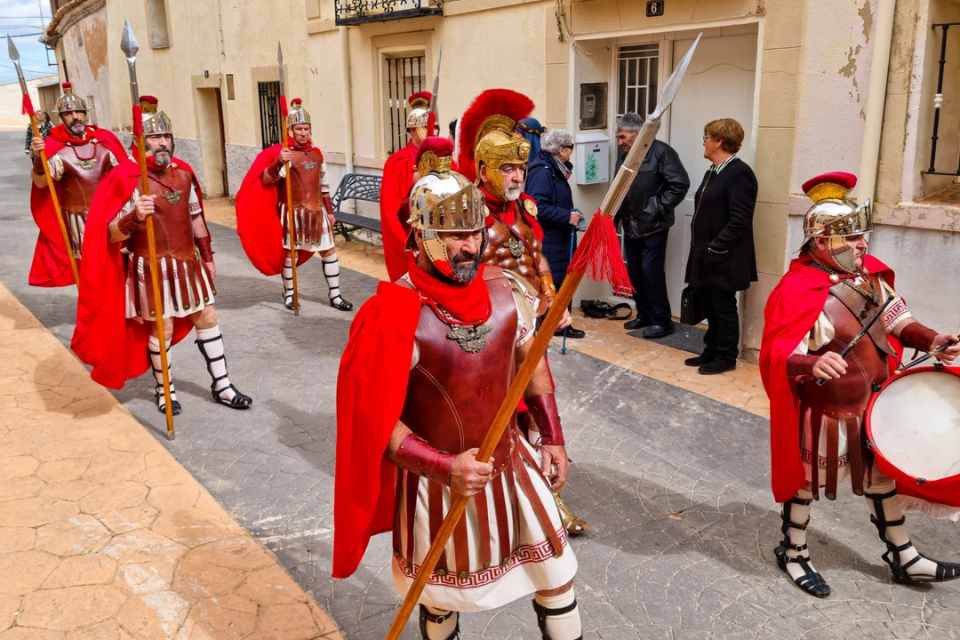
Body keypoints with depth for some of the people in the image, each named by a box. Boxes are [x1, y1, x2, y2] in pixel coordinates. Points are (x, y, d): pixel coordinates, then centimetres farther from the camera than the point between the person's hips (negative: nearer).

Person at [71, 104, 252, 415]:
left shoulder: (183, 172, 3)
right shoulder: (128, 179, -15)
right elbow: (112, 234, -17)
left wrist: (208, 257, 17)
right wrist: (135, 217, -37)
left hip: (188, 262, 6)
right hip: (152, 267, -6)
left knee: (207, 319, 9)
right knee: (161, 328, 2)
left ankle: (221, 386, 21)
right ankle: (164, 390, 24)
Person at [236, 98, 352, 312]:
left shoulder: (317, 153, 7)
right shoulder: (283, 154, -9)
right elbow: (266, 179, -22)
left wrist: (329, 211, 13)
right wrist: (278, 163, -39)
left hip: (316, 209, 5)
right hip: (293, 211, -5)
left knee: (329, 250, 5)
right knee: (289, 253, 4)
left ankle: (334, 294, 13)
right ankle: (289, 294, 21)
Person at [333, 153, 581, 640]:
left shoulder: (508, 290, -9)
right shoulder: (395, 315, -25)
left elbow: (531, 362, 8)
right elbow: (375, 420, -21)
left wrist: (553, 437, 9)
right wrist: (445, 467, -29)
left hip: (510, 462, 4)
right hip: (437, 479, -4)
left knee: (557, 575, 17)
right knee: (441, 598, 20)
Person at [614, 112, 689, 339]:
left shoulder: (661, 152, -13)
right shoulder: (623, 153, 8)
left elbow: (680, 184, -15)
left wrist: (658, 209, -14)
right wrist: (615, 217, 7)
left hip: (653, 226, -7)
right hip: (630, 225, 7)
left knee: (651, 271, -6)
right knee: (634, 271, 12)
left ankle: (662, 320, 6)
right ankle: (644, 315, 26)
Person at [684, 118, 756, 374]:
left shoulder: (739, 173, -15)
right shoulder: (713, 172, 14)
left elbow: (739, 221, -21)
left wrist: (714, 250, -20)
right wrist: (701, 251, 11)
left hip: (723, 260, -8)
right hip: (706, 257, 9)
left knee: (723, 308, 3)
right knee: (710, 307, 16)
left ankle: (726, 357, 16)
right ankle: (711, 351, 27)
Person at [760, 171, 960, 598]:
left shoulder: (869, 275, -1)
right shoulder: (797, 291, -27)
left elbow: (895, 320, 12)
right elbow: (778, 355, -32)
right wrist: (812, 364, -51)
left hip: (874, 403, 8)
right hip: (825, 412, -8)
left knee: (883, 475, 22)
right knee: (806, 481, 11)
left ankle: (903, 558, 41)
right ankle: (793, 554, 34)